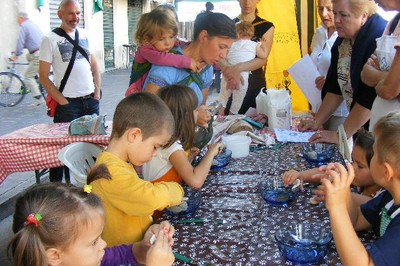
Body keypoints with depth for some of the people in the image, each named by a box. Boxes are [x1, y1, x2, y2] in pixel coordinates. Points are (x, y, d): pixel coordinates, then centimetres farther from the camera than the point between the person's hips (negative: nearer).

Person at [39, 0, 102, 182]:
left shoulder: (84, 35, 10)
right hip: (68, 103, -5)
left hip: (91, 101, 5)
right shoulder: (50, 40, -5)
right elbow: (43, 77, -6)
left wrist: (97, 93, 6)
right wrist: (62, 102, -10)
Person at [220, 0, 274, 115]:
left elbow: (263, 59, -11)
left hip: (255, 84, 0)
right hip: (231, 84, 0)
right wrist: (228, 70, -32)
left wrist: (238, 68, -29)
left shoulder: (266, 27, 1)